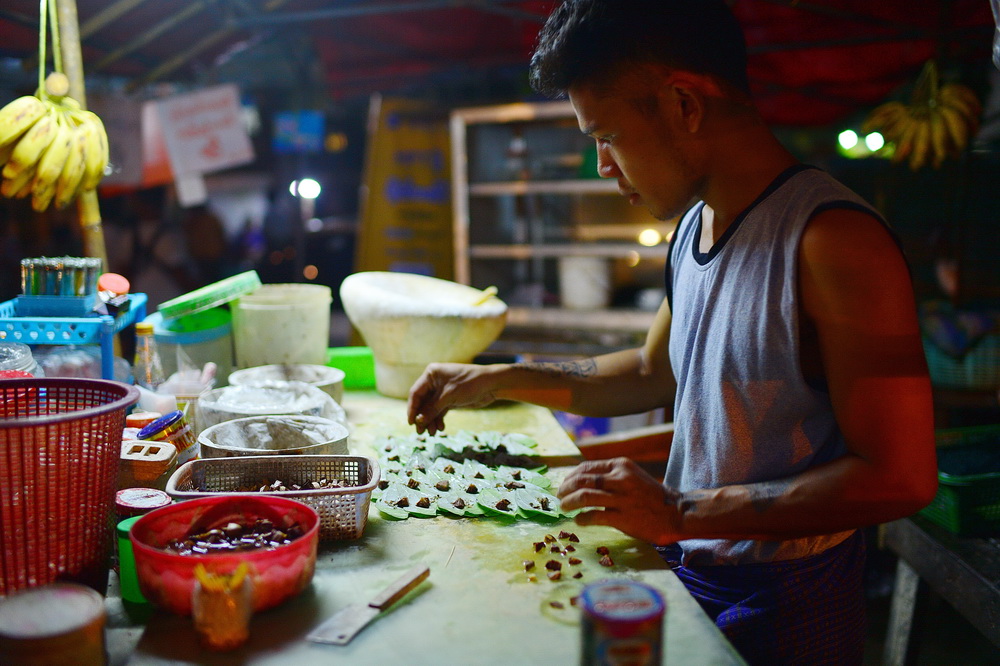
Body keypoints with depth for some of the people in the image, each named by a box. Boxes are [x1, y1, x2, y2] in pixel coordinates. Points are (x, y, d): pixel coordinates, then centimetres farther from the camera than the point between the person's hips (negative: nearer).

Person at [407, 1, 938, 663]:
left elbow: (900, 473, -24)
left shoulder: (832, 237, -24)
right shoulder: (694, 227, 3)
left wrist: (683, 514, -25)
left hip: (784, 608, -7)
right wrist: (500, 380, 8)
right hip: (687, 570, 8)